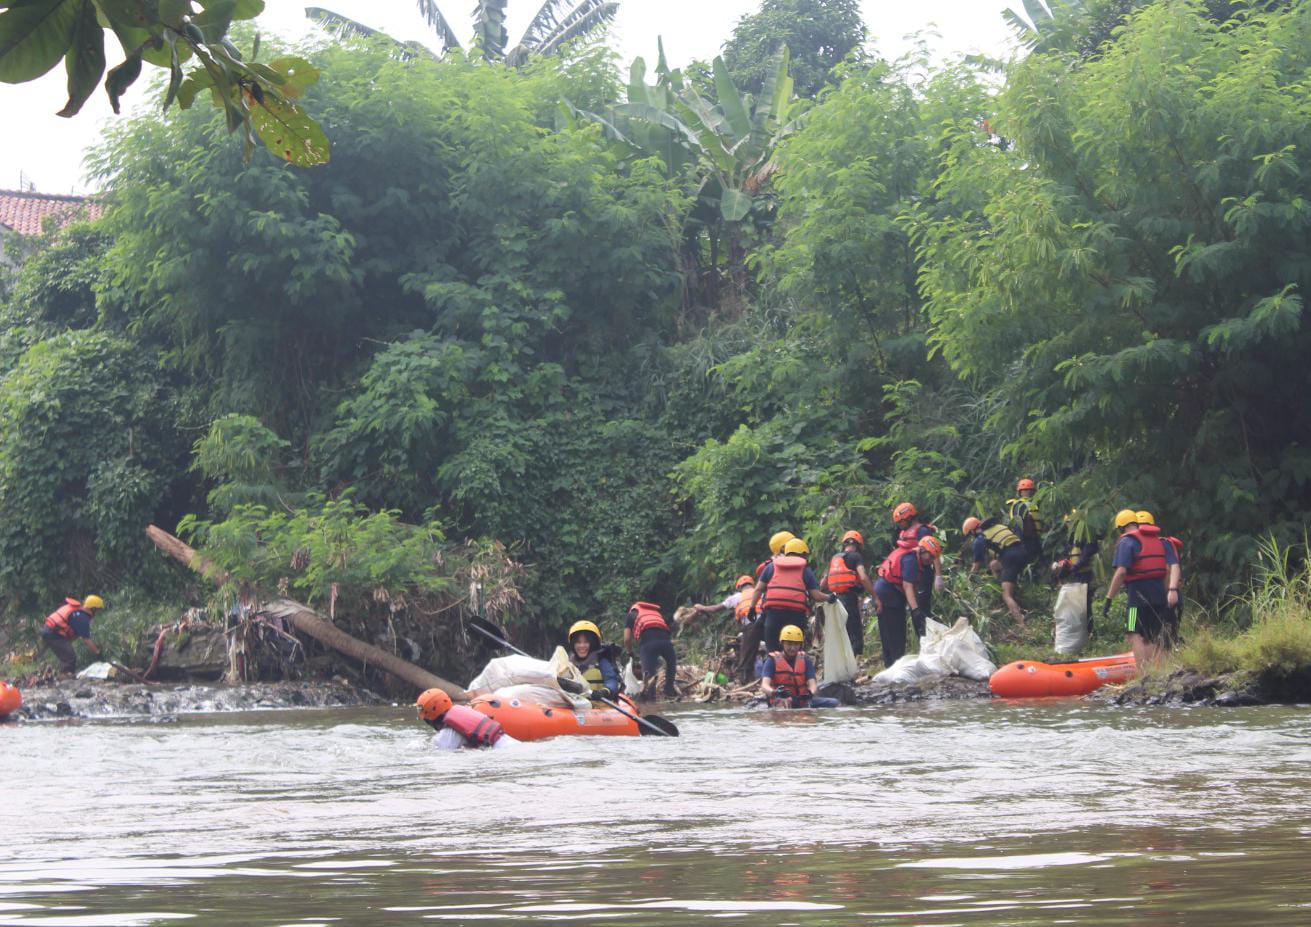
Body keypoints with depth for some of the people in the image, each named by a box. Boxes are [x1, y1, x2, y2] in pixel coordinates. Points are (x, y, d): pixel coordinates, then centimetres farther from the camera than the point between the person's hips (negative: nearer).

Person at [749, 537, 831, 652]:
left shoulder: (772, 566, 16)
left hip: (773, 613, 1)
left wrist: (752, 607, 17)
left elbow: (758, 589, 12)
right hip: (796, 613, -1)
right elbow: (816, 596, 6)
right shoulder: (805, 570, 11)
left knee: (772, 650, 7)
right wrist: (829, 597, 24)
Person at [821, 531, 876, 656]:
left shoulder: (834, 558, 21)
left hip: (835, 600, 7)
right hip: (849, 599, -7)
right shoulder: (856, 556, 0)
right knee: (856, 641, -9)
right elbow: (863, 578, -16)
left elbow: (822, 584, 21)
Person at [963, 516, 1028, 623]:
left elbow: (977, 563, 14)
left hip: (1011, 558, -7)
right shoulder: (998, 525, 26)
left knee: (1007, 596, -7)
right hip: (1023, 551, 7)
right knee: (993, 565, 30)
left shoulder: (980, 539, 7)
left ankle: (1021, 624, -23)